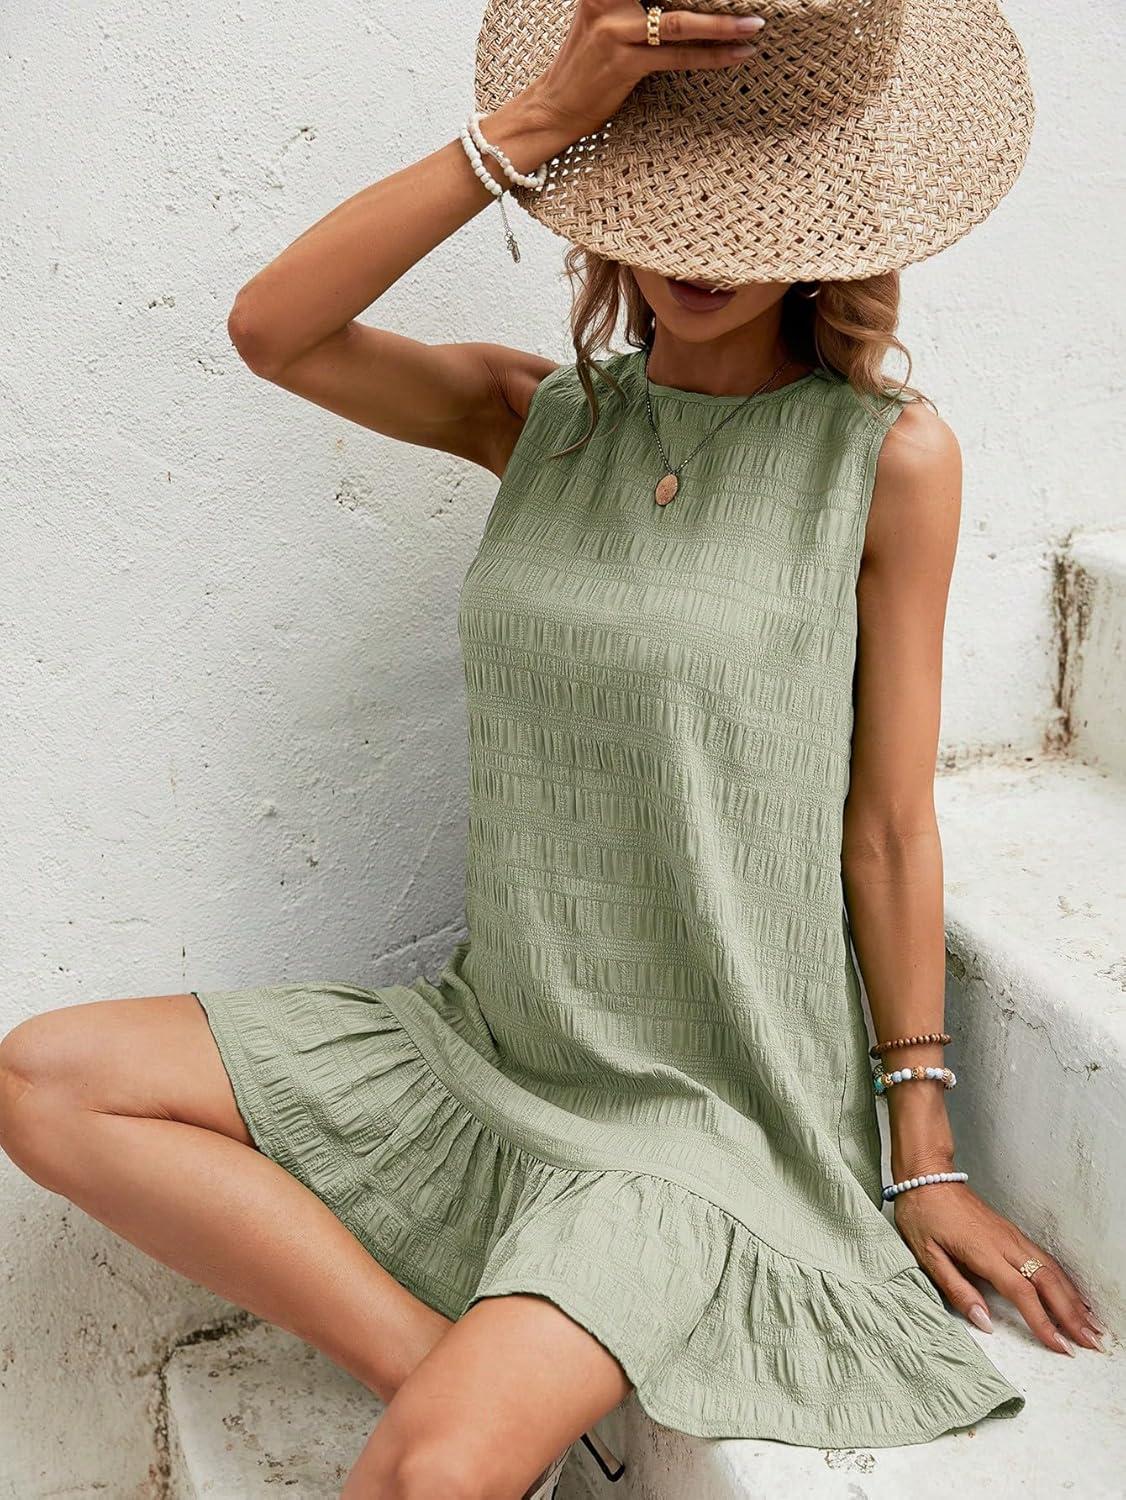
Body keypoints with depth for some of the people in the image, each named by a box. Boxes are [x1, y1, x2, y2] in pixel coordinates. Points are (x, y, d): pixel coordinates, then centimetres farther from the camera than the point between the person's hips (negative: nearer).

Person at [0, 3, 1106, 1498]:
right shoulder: (540, 415, 3)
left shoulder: (889, 456, -9)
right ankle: (440, 1368, -8)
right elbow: (272, 331, -12)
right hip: (494, 1040, 5)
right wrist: (528, 126, -18)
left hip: (714, 1101, -5)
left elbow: (888, 822, -6)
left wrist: (928, 1152, -1)